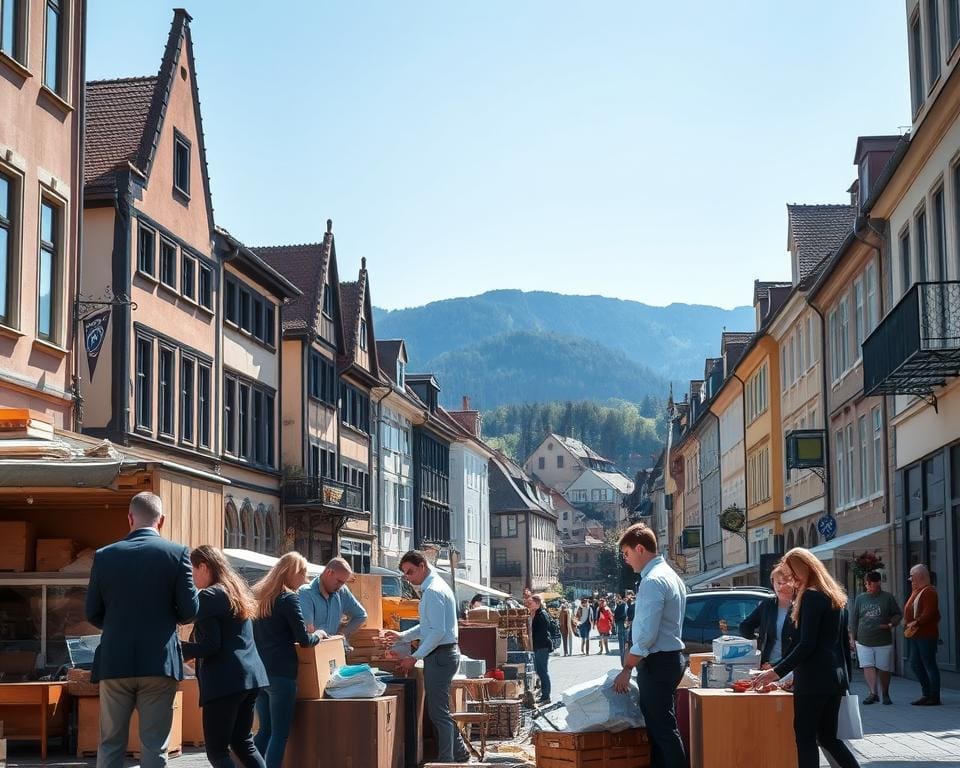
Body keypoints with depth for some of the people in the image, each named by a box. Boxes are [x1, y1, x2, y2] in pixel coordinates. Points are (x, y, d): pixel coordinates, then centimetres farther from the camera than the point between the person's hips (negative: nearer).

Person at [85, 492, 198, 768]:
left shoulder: (104, 556, 2)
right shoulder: (177, 553, -4)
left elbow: (93, 614, 5)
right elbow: (189, 610, -6)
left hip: (114, 662, 2)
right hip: (158, 662, -2)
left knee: (110, 744, 10)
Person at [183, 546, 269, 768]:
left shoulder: (208, 596, -8)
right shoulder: (236, 591, 19)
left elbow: (210, 646, -15)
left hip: (225, 680, -9)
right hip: (250, 675, 9)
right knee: (243, 742, 17)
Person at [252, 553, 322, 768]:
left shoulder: (259, 595, 14)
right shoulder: (289, 598, -9)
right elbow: (304, 640, -11)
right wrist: (318, 635, 8)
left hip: (258, 671, 8)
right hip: (281, 674, -8)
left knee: (265, 730, 14)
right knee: (279, 734, -4)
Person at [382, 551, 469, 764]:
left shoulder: (433, 591, -18)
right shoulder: (433, 587, 15)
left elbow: (438, 632, -23)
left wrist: (415, 658, -21)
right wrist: (401, 636, 16)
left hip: (440, 655, -11)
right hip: (443, 654, 11)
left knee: (439, 713, -4)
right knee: (439, 711, 17)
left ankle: (446, 760, 0)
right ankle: (459, 754, 25)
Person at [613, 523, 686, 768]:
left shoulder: (653, 581, -17)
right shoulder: (670, 575, 15)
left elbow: (647, 634, -22)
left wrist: (627, 669, -17)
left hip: (657, 662, -10)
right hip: (671, 657, 10)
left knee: (663, 728, -7)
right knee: (657, 725, 14)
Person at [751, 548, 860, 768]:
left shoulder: (811, 596, -12)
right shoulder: (835, 596, 16)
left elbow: (806, 645, -17)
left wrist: (777, 672, -14)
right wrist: (846, 676, 22)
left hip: (814, 679, -9)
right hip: (836, 677, 9)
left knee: (805, 738, -5)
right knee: (828, 737, 14)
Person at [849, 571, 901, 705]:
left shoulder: (888, 597, 3)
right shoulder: (860, 598, 9)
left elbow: (898, 614, 9)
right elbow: (854, 619, 12)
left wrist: (891, 624, -11)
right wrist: (852, 638, 8)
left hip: (883, 641, -1)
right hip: (863, 641, 1)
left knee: (884, 669, 5)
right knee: (867, 667, -12)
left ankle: (885, 694, 21)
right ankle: (873, 693, -14)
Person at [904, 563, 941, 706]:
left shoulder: (928, 592, -14)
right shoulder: (916, 591, 17)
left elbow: (929, 613, -23)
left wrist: (916, 622, -25)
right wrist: (907, 622, 7)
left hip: (926, 635, -10)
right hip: (916, 635, 10)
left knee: (929, 665, -5)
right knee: (915, 664, 12)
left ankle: (934, 697, 0)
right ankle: (927, 693, 19)